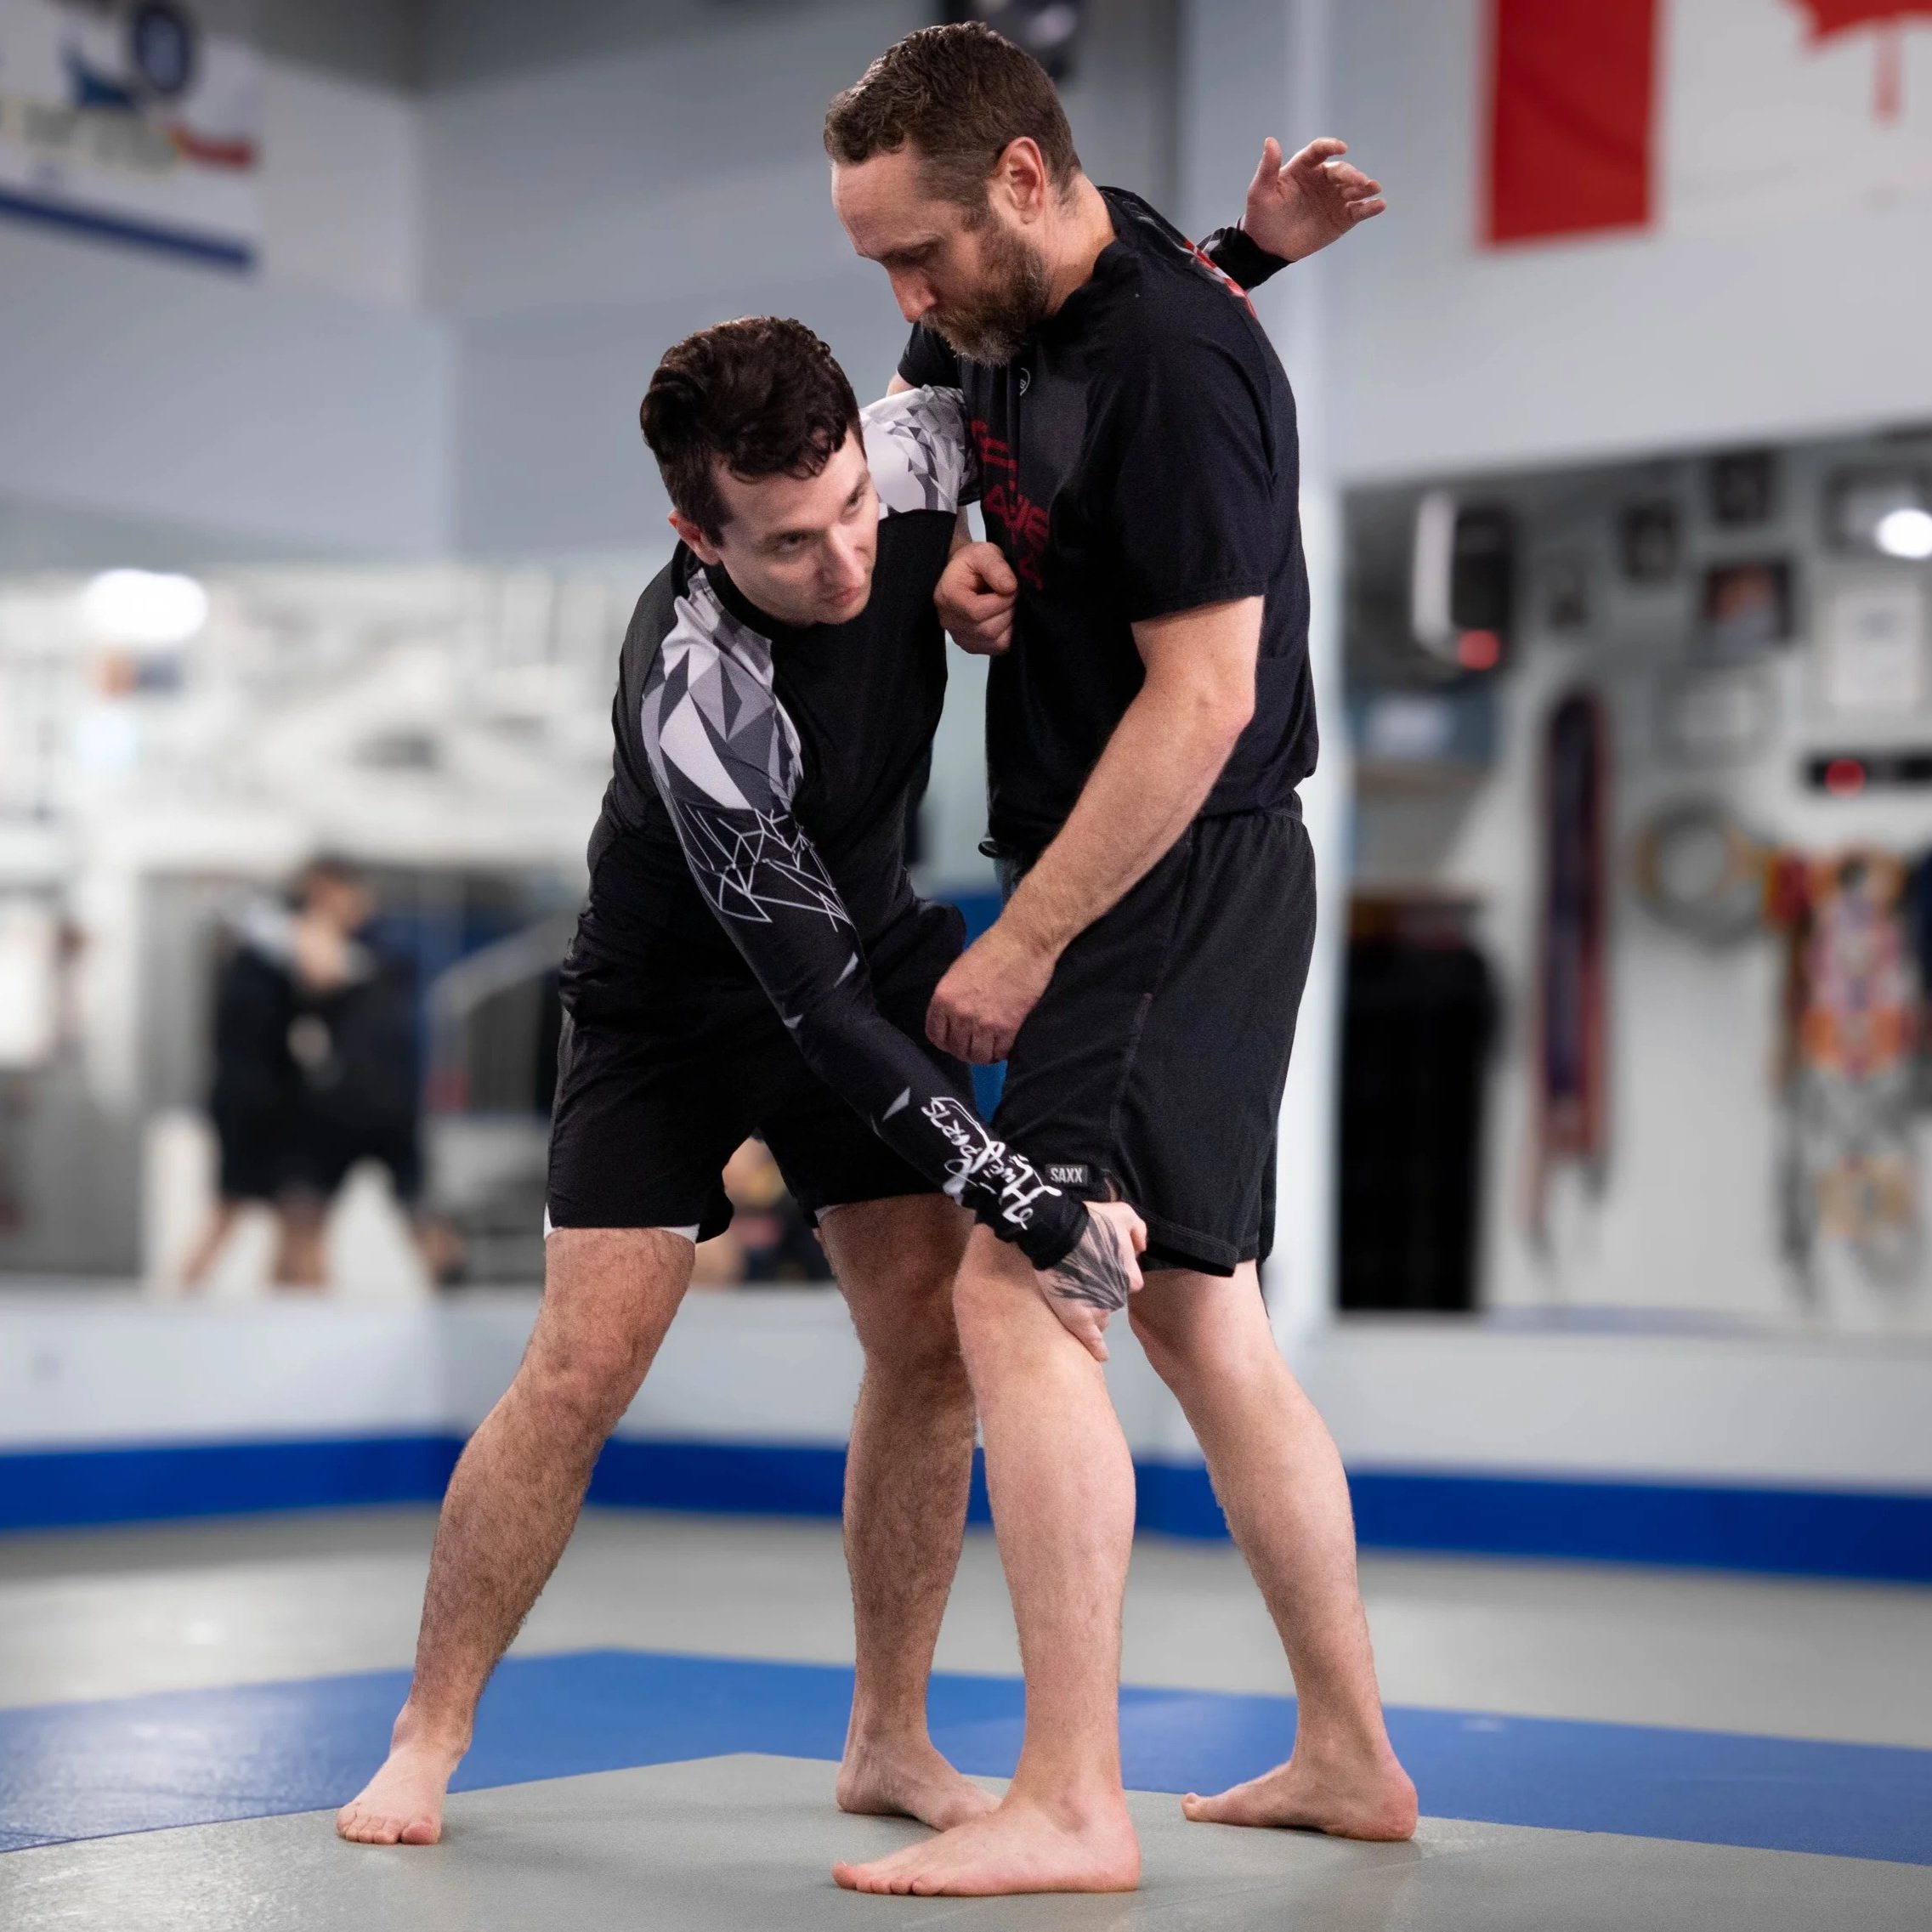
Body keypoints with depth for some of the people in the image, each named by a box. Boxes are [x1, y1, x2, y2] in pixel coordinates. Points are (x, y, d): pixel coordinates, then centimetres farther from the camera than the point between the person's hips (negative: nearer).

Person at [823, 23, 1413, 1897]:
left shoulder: (1175, 364, -21)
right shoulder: (1000, 308, 7)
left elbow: (1202, 699, -23)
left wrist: (1021, 948, -18)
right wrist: (944, 556, 4)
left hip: (1183, 880, -10)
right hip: (1129, 884, 10)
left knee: (1018, 1293, -16)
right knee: (1201, 1319, 14)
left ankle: (1072, 1807, -13)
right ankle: (1349, 1757, 24)